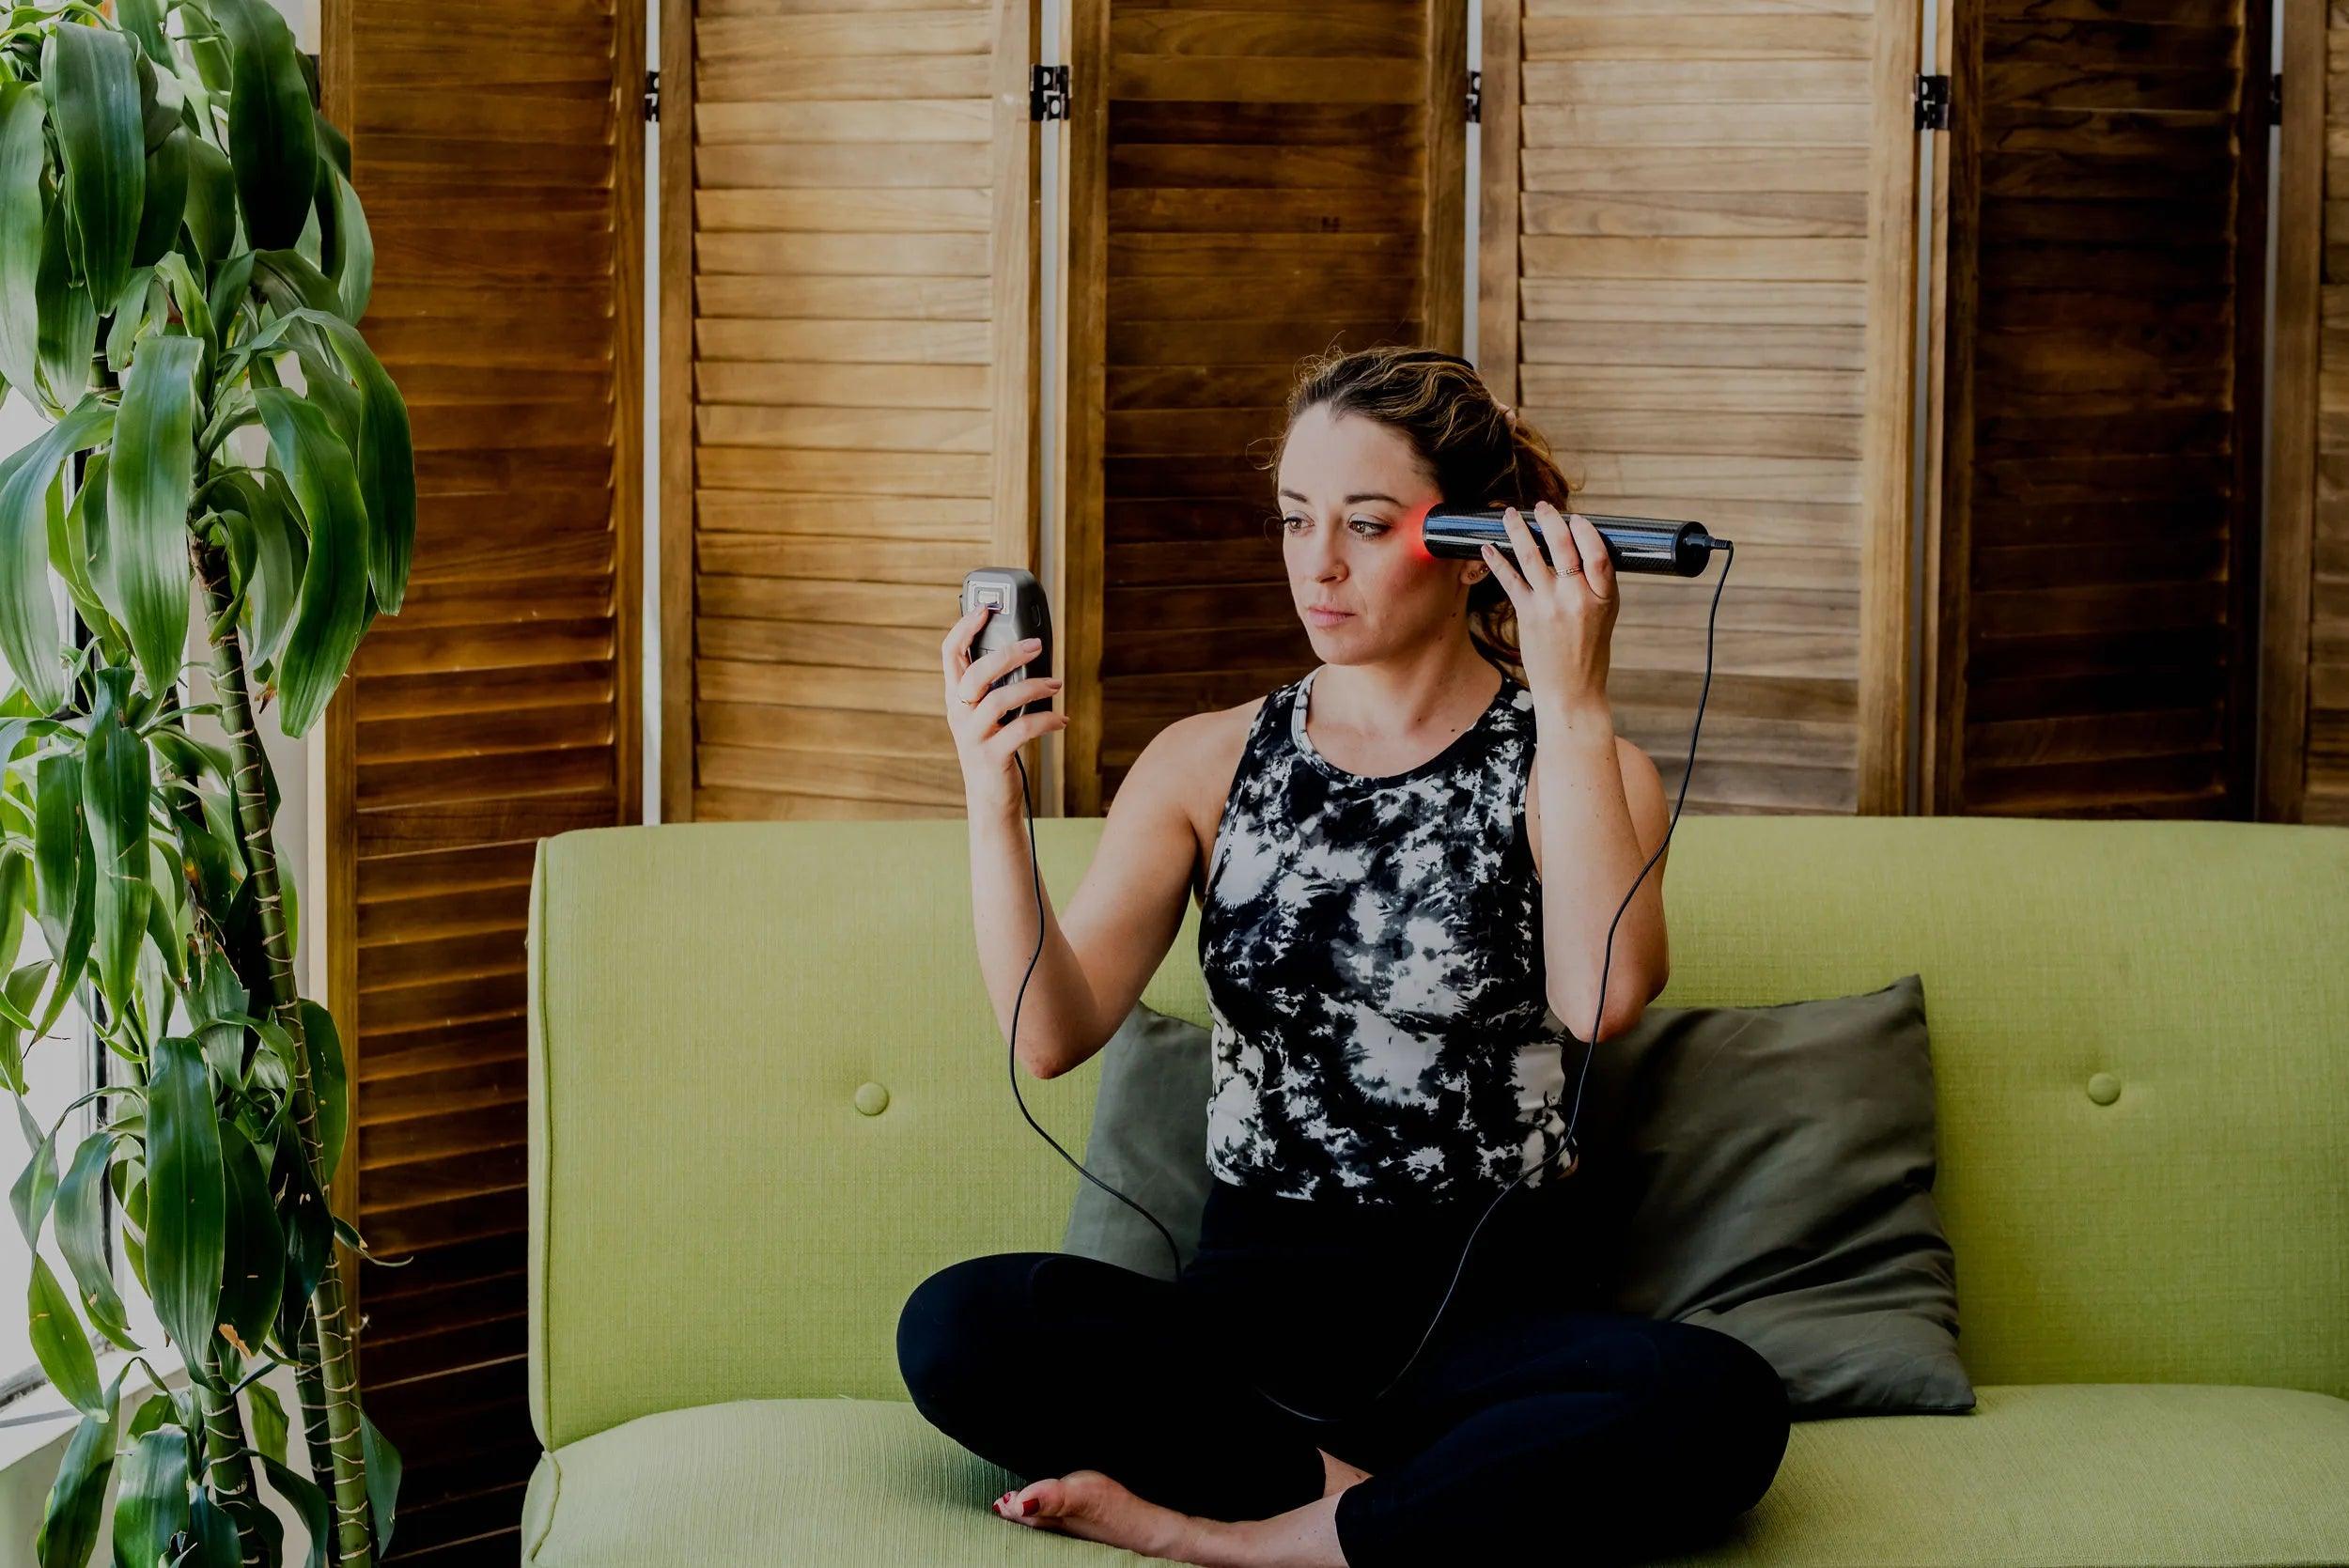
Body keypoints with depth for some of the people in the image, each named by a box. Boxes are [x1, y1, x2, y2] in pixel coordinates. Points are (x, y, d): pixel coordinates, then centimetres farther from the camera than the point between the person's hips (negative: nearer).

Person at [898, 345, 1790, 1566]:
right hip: (1254, 1293, 2)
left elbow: (1602, 1002, -21)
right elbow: (1053, 1034, -4)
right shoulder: (1207, 763, 9)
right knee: (954, 1328, -27)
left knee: (1718, 1406, -35)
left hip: (1495, 1296, -1)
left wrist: (1571, 707, -21)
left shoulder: (1575, 771, 2)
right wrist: (993, 801, -17)